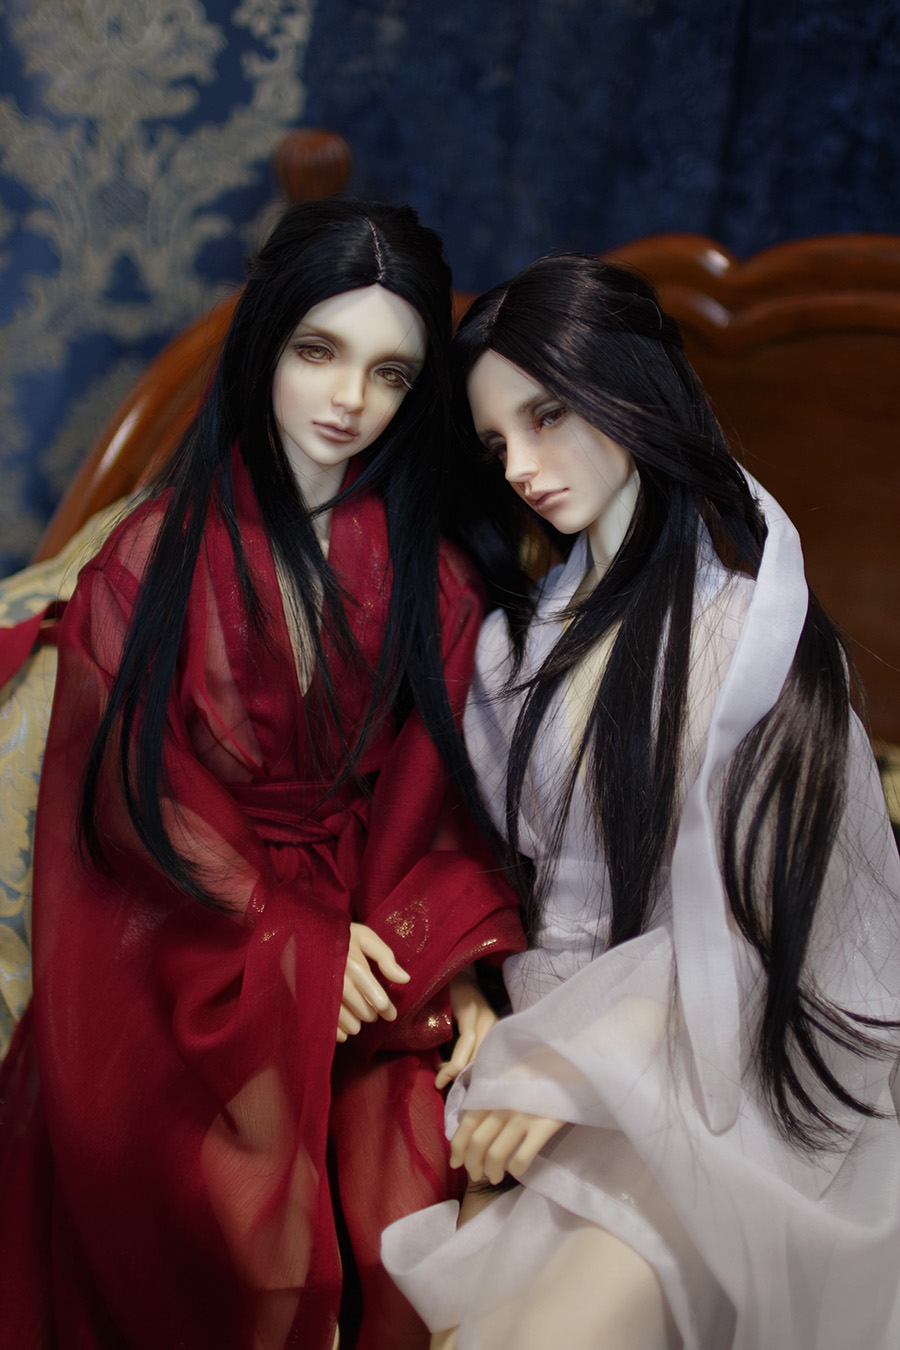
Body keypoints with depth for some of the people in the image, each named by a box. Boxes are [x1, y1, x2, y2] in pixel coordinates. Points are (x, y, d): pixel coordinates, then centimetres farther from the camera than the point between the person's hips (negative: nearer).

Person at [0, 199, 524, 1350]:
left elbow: (431, 792, 4)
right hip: (180, 946, -2)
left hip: (363, 938, 2)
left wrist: (454, 963, -12)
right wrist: (290, 940, -14)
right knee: (248, 1246, -20)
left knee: (419, 1210, -17)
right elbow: (140, 792, -4)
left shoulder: (430, 574, 5)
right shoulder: (156, 557, -2)